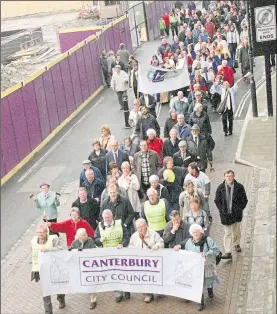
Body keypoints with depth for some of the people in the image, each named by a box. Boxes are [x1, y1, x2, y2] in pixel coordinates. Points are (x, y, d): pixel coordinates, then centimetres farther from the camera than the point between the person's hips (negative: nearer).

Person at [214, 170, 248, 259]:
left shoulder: (239, 187, -6)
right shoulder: (220, 188, -4)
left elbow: (244, 200, -1)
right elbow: (217, 201, 3)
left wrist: (239, 210, -9)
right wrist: (222, 211, -7)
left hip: (236, 213, 1)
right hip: (225, 215, -1)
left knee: (236, 231, 19)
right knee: (227, 233, -2)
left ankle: (236, 244, 46)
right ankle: (227, 252, -2)